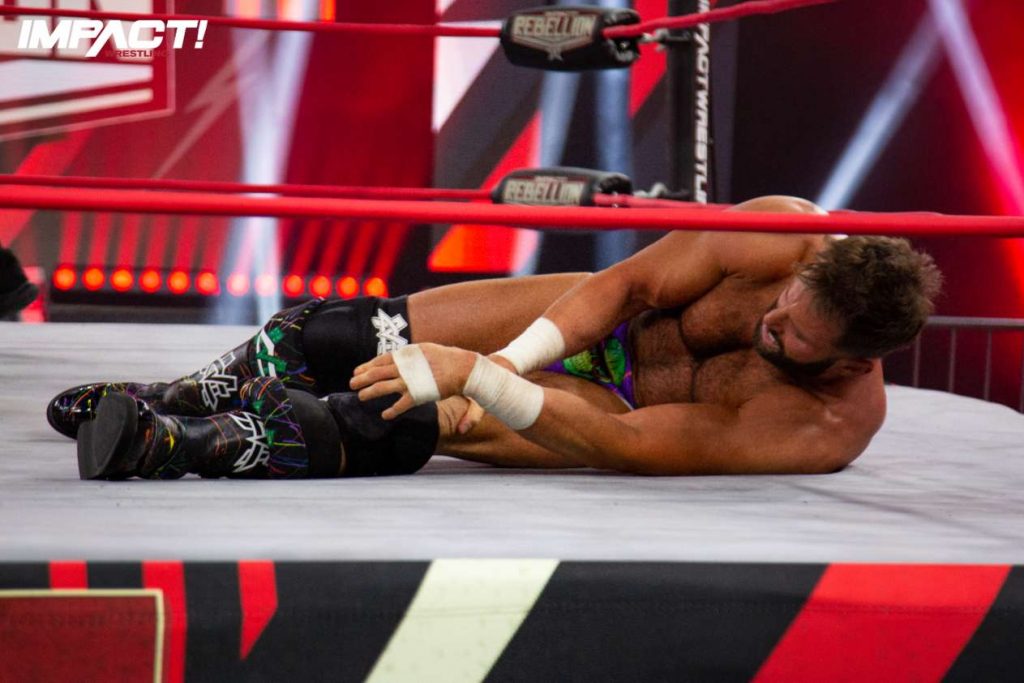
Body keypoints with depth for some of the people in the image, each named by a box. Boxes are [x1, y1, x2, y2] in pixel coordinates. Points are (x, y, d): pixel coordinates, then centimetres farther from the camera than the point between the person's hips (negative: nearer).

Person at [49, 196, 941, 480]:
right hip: (598, 323, 5)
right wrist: (505, 365, -27)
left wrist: (476, 378, -43)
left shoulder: (828, 428, -36)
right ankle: (171, 398, 20)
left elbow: (622, 444, -38)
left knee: (379, 430, -27)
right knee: (321, 337, -4)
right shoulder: (787, 238, -26)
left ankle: (163, 444, -20)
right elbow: (630, 282, -15)